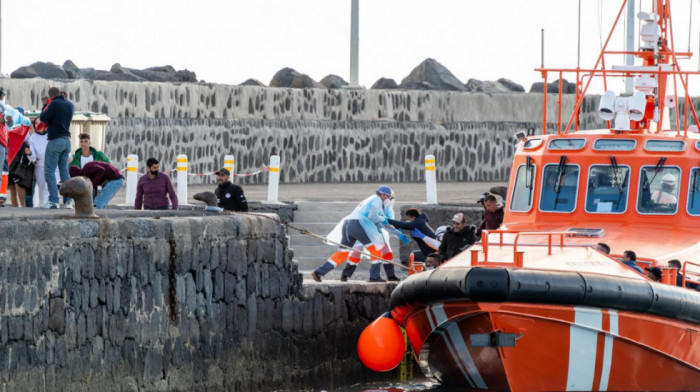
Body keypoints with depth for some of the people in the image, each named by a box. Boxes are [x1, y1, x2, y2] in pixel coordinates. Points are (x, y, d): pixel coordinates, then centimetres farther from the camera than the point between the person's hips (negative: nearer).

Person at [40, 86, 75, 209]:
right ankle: (68, 201, 3)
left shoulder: (54, 104, -12)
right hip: (67, 140, 7)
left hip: (55, 141, -7)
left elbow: (43, 118, -13)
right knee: (64, 170, 11)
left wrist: (45, 107, 6)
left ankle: (53, 200, -15)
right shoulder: (70, 105, 10)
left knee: (49, 171, -5)